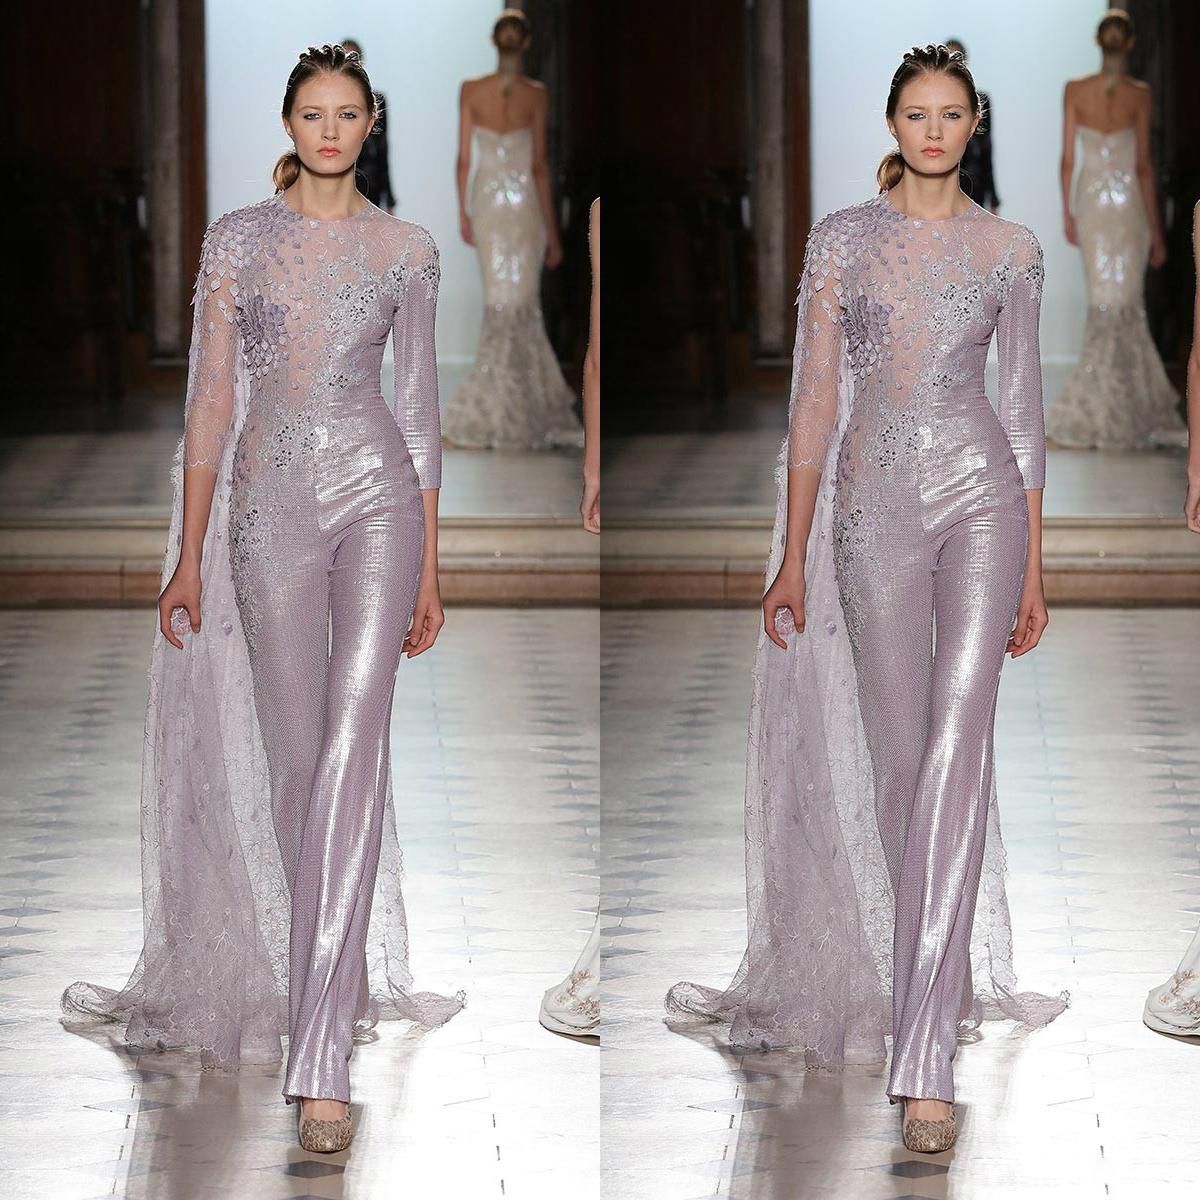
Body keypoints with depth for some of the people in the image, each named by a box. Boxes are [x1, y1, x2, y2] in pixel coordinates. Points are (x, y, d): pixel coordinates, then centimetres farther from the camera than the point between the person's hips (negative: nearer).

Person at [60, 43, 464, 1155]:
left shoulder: (405, 249, 7)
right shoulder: (238, 239, 6)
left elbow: (418, 406, 10)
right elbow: (212, 399, 5)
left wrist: (429, 566, 9)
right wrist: (188, 554, 1)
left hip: (376, 495, -1)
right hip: (270, 504, 1)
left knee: (350, 750, -15)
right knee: (295, 759, 4)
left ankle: (320, 1058, -21)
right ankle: (335, 981, 24)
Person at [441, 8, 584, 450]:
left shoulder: (470, 91, -1)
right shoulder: (535, 94, -5)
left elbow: (463, 158, 0)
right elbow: (539, 165, -4)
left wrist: (463, 212, 9)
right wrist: (552, 230, 0)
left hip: (486, 202, 2)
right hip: (525, 203, -2)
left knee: (503, 302, 7)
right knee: (517, 305, 1)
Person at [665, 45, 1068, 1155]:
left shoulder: (1011, 250, 7)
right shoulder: (843, 239, 6)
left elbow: (1025, 408, 10)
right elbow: (816, 400, 5)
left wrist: (1033, 568, 8)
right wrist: (792, 554, 2)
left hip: (980, 495, -1)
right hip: (874, 505, 1)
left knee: (954, 751, -14)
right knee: (899, 758, 4)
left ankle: (925, 1058, -18)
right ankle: (941, 978, 25)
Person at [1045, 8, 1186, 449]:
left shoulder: (1075, 91, -3)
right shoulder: (1139, 94, -8)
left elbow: (1068, 159, -2)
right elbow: (1143, 164, -7)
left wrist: (1067, 212, 10)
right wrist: (1156, 229, -1)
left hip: (1090, 200, 2)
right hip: (1129, 202, -2)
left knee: (1107, 301, 9)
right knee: (1122, 304, 3)